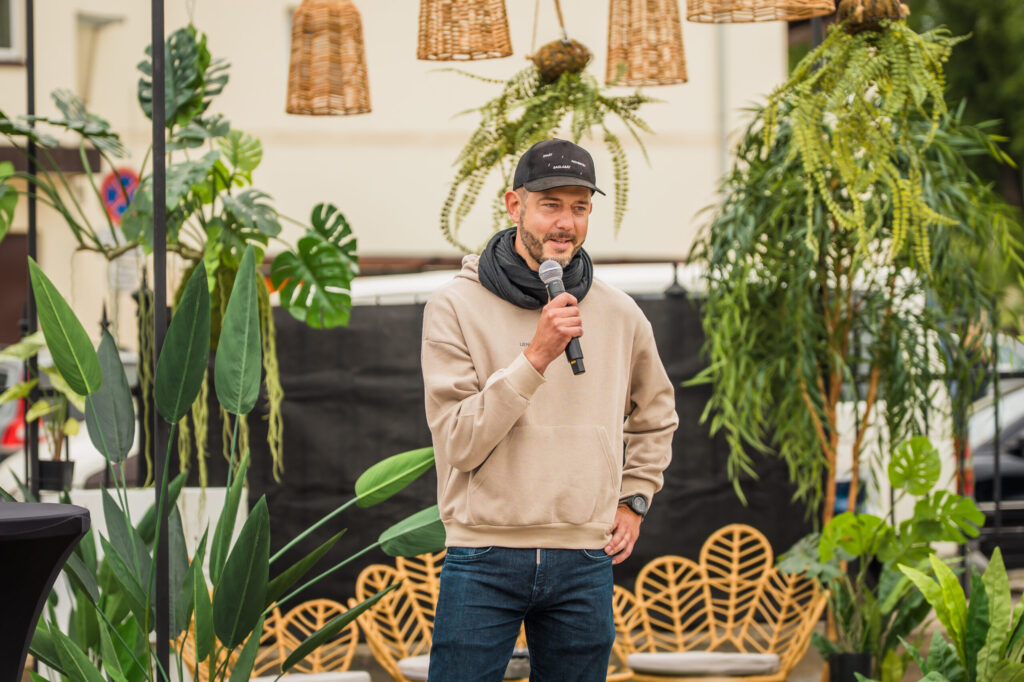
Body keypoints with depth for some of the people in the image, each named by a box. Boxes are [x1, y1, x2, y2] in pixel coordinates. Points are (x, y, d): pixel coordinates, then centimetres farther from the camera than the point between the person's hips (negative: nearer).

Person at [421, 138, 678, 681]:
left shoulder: (619, 315, 7)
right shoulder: (456, 308, -4)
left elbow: (655, 416, 26)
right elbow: (460, 443, -13)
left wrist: (634, 500, 15)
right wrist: (535, 357, -19)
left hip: (585, 561, 3)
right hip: (485, 560, -3)